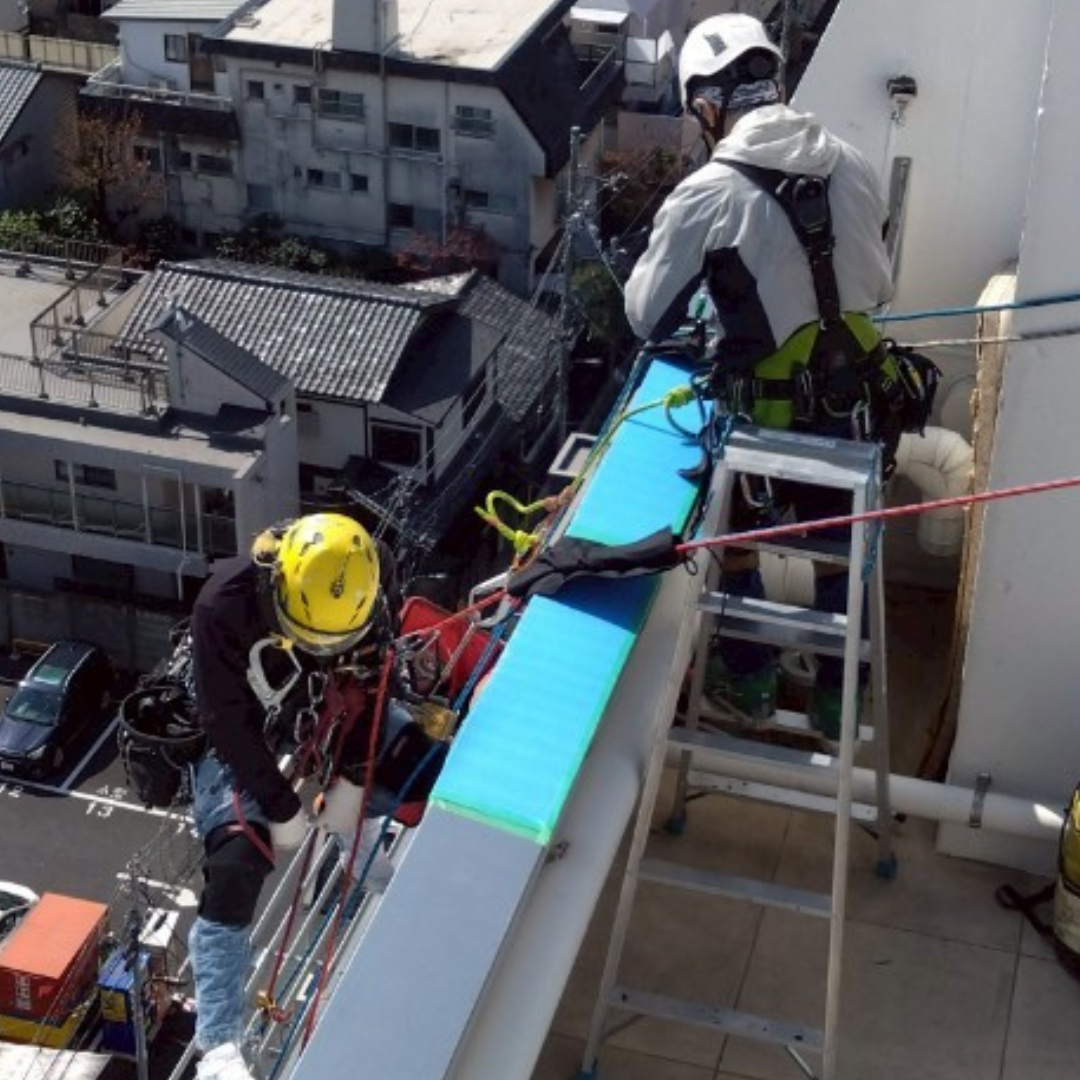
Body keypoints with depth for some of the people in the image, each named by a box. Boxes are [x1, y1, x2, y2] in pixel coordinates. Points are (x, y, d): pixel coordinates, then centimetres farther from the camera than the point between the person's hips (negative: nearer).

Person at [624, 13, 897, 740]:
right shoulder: (851, 165, -5)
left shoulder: (707, 194, -18)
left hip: (766, 413, -4)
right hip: (851, 400, 4)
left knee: (737, 539, 23)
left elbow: (648, 319, -9)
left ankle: (750, 676, 40)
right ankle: (837, 694, 38)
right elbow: (878, 285, 7)